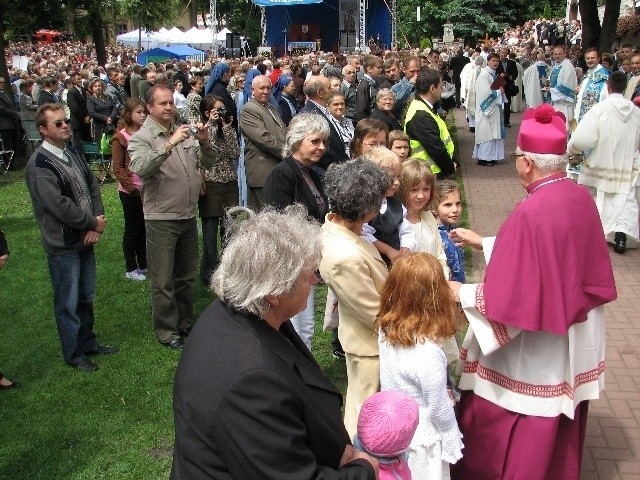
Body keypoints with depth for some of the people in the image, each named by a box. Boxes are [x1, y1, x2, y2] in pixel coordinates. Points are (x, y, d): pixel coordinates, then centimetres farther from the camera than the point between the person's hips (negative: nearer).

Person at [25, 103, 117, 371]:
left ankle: (88, 343, 36)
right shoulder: (39, 165, -17)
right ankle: (73, 354, 22)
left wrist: (97, 223, -8)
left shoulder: (73, 155, 8)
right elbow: (59, 206, -23)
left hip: (85, 239, 7)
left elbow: (93, 187, 7)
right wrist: (94, 223, -12)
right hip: (63, 245, -7)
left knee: (86, 297, 20)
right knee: (68, 303, 7)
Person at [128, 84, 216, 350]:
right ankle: (166, 331, 18)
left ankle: (184, 323, 34)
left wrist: (204, 143, -10)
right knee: (163, 281, 4)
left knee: (186, 276, 18)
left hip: (188, 216, 6)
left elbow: (207, 162, 8)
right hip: (161, 219, -6)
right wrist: (170, 144, -32)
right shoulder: (141, 138, -8)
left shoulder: (185, 134, 9)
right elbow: (141, 167, -27)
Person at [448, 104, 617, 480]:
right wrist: (484, 243, 16)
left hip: (533, 356, -8)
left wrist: (461, 293, -10)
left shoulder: (530, 215, -28)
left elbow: (507, 300, -26)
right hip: (573, 344, 8)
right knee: (558, 432, 27)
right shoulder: (581, 198, -4)